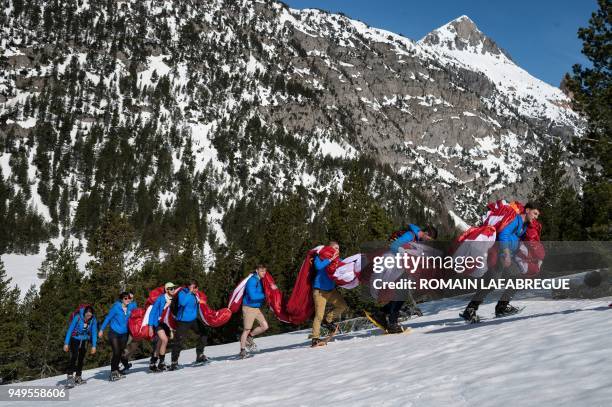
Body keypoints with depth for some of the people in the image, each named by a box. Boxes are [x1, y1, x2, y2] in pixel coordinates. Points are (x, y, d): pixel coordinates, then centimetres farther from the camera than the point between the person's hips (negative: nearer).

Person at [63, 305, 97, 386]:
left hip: (84, 341, 4)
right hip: (74, 339, -4)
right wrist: (66, 343, -22)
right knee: (74, 357, -20)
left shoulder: (93, 320, -15)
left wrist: (93, 346, -8)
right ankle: (69, 376, -18)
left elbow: (94, 332, -6)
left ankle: (78, 377, 22)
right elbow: (70, 330, -21)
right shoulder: (77, 317, -26)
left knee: (81, 358, 9)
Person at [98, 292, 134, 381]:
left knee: (120, 353, 11)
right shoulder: (116, 307, -14)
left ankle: (115, 370, 27)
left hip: (124, 334, 5)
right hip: (114, 333, -5)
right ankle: (113, 372, 1)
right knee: (116, 353, -12)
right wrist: (101, 330, -2)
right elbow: (108, 318, -5)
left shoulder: (130, 307, -2)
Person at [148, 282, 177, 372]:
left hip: (167, 324, 5)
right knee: (164, 340, -23)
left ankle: (152, 364, 22)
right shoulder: (160, 299, -12)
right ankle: (161, 362, -12)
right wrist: (150, 326, -11)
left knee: (159, 345, 9)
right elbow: (152, 312, -8)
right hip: (158, 323, -5)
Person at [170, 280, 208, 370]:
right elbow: (182, 302, -34)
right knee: (179, 342, -6)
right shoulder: (182, 292, -14)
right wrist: (189, 292, -29)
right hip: (183, 321, -7)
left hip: (194, 320, 7)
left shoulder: (195, 294, 6)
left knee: (203, 333, 4)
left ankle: (199, 356, 14)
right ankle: (174, 362, 5)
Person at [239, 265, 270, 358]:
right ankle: (242, 351, 11)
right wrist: (265, 295, -21)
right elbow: (253, 296, -27)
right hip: (249, 308, -8)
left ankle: (249, 337, 22)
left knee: (265, 326, 2)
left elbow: (261, 293, 16)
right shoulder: (252, 281, -18)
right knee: (247, 330, 0)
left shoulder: (260, 281, 8)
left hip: (257, 308, 8)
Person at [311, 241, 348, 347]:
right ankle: (315, 338, 0)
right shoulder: (320, 256, -7)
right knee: (319, 315, -9)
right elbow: (318, 266, -26)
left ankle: (327, 320, 17)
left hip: (331, 290, 7)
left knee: (343, 306, 0)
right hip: (319, 291, -6)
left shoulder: (336, 259, 9)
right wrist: (330, 259, -22)